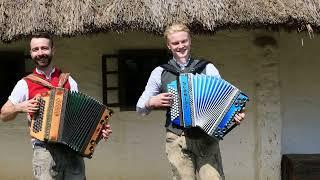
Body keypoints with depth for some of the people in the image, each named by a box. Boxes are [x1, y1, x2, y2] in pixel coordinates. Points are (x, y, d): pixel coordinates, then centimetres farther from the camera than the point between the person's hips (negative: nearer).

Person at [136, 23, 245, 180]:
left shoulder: (208, 69, 9)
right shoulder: (160, 73, 10)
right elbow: (140, 108, 16)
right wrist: (152, 102, -5)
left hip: (206, 138, 0)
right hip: (177, 140, 1)